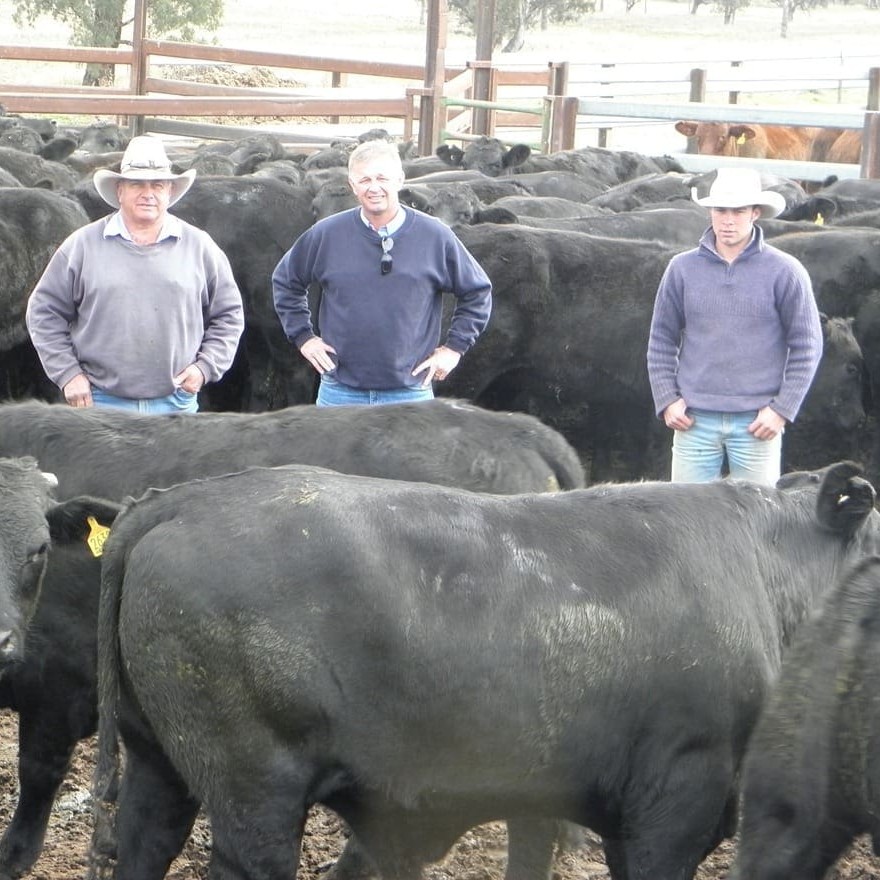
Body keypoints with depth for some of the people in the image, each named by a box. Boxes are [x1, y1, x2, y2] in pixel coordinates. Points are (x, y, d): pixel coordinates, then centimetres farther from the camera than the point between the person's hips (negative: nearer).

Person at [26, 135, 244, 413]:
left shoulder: (199, 247, 7)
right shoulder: (83, 246, 3)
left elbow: (229, 313, 14)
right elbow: (44, 310, 7)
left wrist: (205, 367, 2)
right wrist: (67, 373, -1)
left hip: (177, 405, 1)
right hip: (101, 403, -1)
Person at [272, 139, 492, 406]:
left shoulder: (435, 237, -1)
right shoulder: (327, 235, 1)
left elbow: (478, 292, 10)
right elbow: (285, 281, 16)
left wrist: (454, 347, 5)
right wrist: (303, 336, 9)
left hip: (410, 392, -1)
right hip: (340, 392, 1)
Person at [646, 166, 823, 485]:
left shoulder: (785, 272, -1)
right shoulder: (683, 268, 6)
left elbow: (807, 346, 1)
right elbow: (661, 340, 11)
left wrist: (782, 410, -5)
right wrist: (667, 400, 1)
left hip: (756, 423, -2)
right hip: (694, 421, 2)